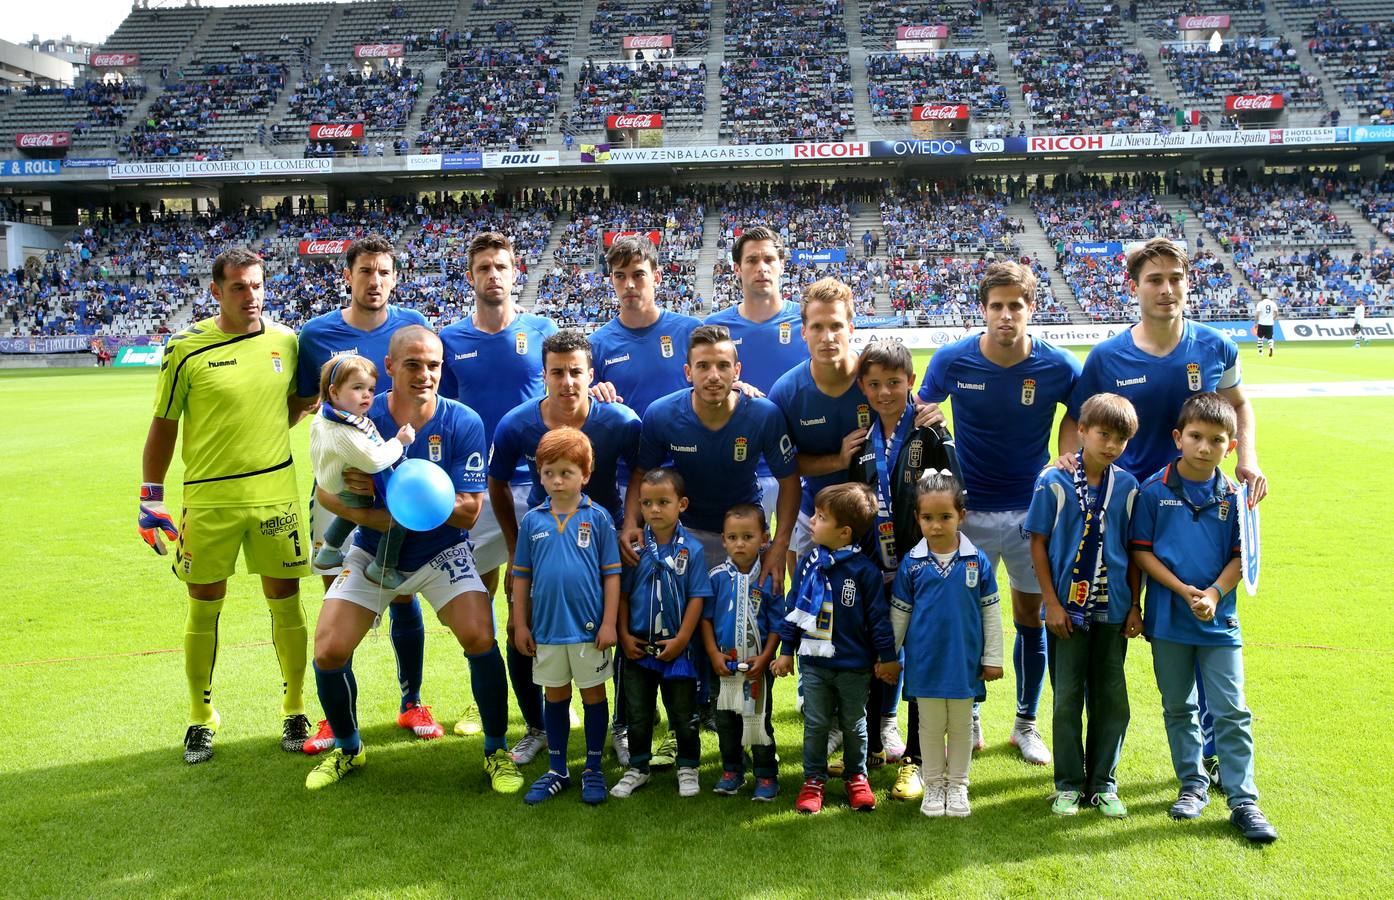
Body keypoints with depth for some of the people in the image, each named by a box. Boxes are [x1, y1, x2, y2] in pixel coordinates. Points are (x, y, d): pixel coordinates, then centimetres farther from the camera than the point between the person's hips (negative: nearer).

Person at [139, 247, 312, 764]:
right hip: (208, 501, -2)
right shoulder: (187, 349, -5)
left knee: (285, 601, 7)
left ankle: (294, 710, 23)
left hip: (275, 494, 2)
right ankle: (201, 719, 25)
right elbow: (163, 425, 2)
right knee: (204, 608, 7)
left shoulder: (287, 341, 3)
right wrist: (150, 498, 1)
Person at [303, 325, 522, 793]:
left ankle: (497, 750, 3)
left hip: (443, 553, -2)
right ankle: (347, 749, 23)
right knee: (328, 652, -8)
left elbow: (467, 510, -20)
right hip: (372, 555, 2)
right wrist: (375, 517, -27)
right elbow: (325, 491, -7)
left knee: (480, 637, -21)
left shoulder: (463, 423, -16)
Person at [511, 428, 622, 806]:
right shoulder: (533, 520, 1)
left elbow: (611, 574, -4)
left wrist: (609, 623, -8)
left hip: (589, 628, -2)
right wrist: (520, 624, 5)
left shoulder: (598, 518, -5)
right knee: (555, 696, 14)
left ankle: (593, 770, 23)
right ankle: (557, 771, 27)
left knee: (593, 694, 9)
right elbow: (521, 576, 6)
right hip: (546, 628, 3)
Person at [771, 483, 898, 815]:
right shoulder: (808, 563, -2)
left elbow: (879, 616, -8)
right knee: (815, 725, 10)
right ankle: (813, 780, 24)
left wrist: (887, 657, -4)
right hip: (814, 663, 3)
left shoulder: (864, 569, -14)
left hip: (854, 665, -3)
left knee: (854, 725, 14)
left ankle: (857, 777, 32)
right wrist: (786, 651, 7)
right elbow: (793, 608, 6)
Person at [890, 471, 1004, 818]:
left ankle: (957, 785, 28)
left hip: (964, 662, 0)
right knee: (931, 727, 12)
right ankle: (934, 785, 27)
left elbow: (991, 611, 1)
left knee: (961, 727, 13)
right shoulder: (911, 564, -5)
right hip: (925, 663, 0)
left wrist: (992, 658, 3)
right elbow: (898, 614, 4)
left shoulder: (977, 561, -6)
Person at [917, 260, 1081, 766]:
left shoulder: (1059, 367, -11)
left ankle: (1026, 723, 27)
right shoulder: (952, 361, -12)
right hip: (969, 508, 0)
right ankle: (968, 721, 25)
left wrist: (1066, 460, -4)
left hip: (1032, 509, 1)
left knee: (1031, 616, 9)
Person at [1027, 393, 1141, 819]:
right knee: (1067, 698, 6)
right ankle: (1068, 784, 19)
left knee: (1112, 699, 10)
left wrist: (1134, 606, 3)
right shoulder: (1054, 482, -7)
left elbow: (1133, 551, 6)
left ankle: (1103, 784, 23)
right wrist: (1051, 603, -8)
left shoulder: (1127, 486, 1)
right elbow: (1038, 544, -4)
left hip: (1112, 608, 3)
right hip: (1068, 608, -2)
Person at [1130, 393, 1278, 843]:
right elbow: (1141, 551, -5)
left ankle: (1243, 800, 11)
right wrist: (1183, 591, -14)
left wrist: (1214, 593, -14)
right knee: (1178, 707, 12)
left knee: (1232, 711, 1)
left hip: (1219, 620, 0)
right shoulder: (1154, 490, -6)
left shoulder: (1233, 496, 0)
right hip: (1168, 618, 0)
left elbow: (1240, 556, 3)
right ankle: (1193, 784, 28)